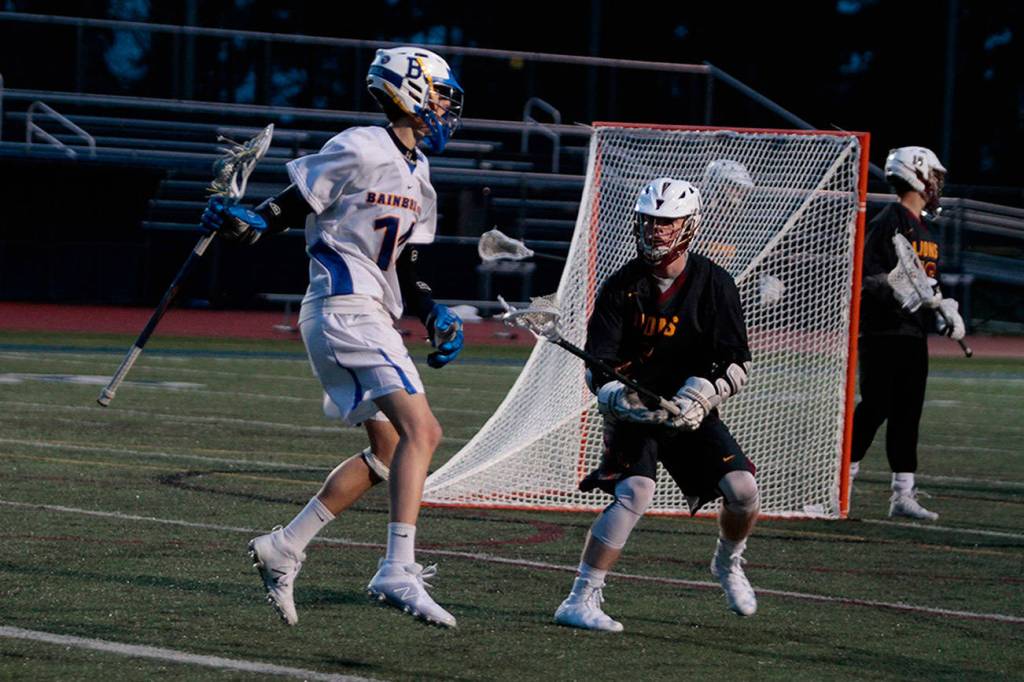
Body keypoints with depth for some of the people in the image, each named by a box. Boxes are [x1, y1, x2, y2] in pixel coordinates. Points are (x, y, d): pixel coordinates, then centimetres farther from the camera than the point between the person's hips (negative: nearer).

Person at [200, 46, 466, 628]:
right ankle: (398, 570, -27)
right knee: (419, 428, -21)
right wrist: (248, 223, -27)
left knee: (390, 449, 12)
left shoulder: (418, 176, 18)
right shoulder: (359, 150, -10)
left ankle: (285, 548, 19)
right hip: (344, 311, -10)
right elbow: (292, 207, -9)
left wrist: (434, 313, 7)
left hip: (373, 317, 10)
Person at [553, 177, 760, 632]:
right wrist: (619, 398, -30)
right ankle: (580, 602, -24)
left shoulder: (713, 284, -7)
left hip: (691, 410, 2)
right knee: (635, 492, -26)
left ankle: (727, 565, 24)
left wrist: (698, 394, -26)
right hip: (633, 409, -2)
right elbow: (598, 366, -10)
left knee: (743, 490, -10)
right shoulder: (623, 285, -8)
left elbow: (737, 364, -10)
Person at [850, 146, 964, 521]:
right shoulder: (888, 223, -11)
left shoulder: (923, 229, 19)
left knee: (907, 413, 7)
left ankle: (903, 494, 9)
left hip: (913, 334, 9)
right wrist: (902, 293, -28)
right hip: (884, 332, -9)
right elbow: (869, 278, -17)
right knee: (875, 407, -9)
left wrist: (946, 311, 13)